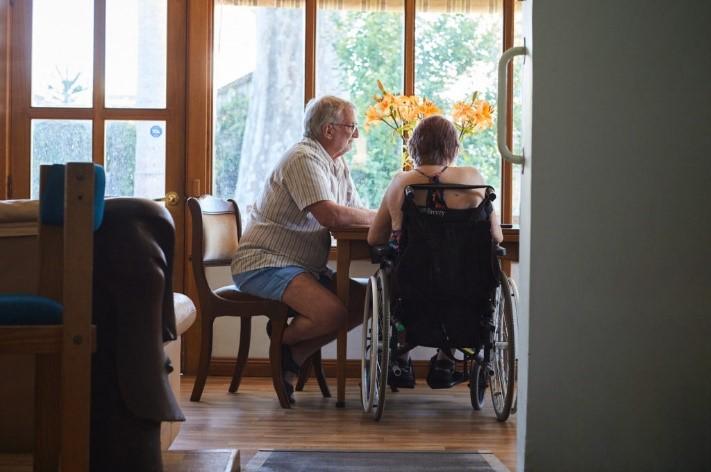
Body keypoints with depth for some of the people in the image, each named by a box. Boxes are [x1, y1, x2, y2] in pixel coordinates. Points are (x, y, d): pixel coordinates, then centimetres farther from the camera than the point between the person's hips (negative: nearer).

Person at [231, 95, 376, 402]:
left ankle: (294, 357, 5)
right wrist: (380, 217, -14)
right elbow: (330, 216, -27)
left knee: (365, 302, -1)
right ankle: (283, 340, 3)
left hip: (305, 267, 10)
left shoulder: (337, 164, 17)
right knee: (332, 312, -28)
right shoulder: (304, 159, -15)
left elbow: (354, 213, 12)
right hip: (264, 263, -10)